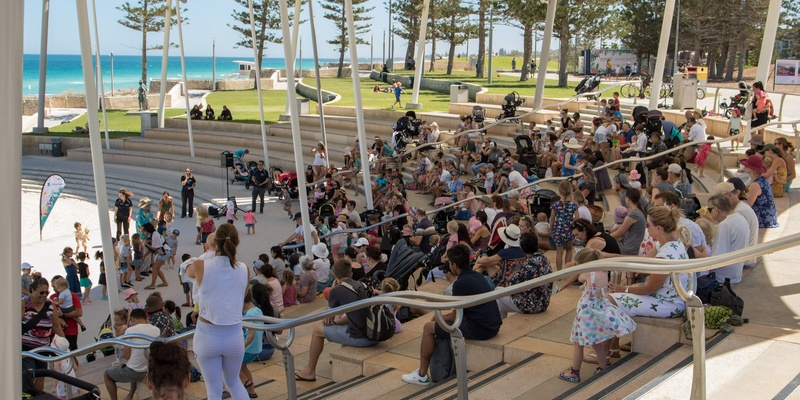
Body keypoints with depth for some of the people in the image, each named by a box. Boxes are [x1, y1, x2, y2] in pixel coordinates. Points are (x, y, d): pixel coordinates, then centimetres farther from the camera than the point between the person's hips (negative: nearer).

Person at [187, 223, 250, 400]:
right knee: (233, 382, 25)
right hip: (234, 335, 2)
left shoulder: (201, 266, -11)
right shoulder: (244, 270, -5)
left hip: (208, 336, -2)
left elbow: (188, 272, 14)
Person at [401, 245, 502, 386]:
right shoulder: (477, 275, 11)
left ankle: (422, 375, 9)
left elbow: (456, 317, -7)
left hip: (479, 329, -9)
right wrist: (444, 316, 20)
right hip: (493, 325, 9)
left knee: (429, 328, 2)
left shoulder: (460, 283, -15)